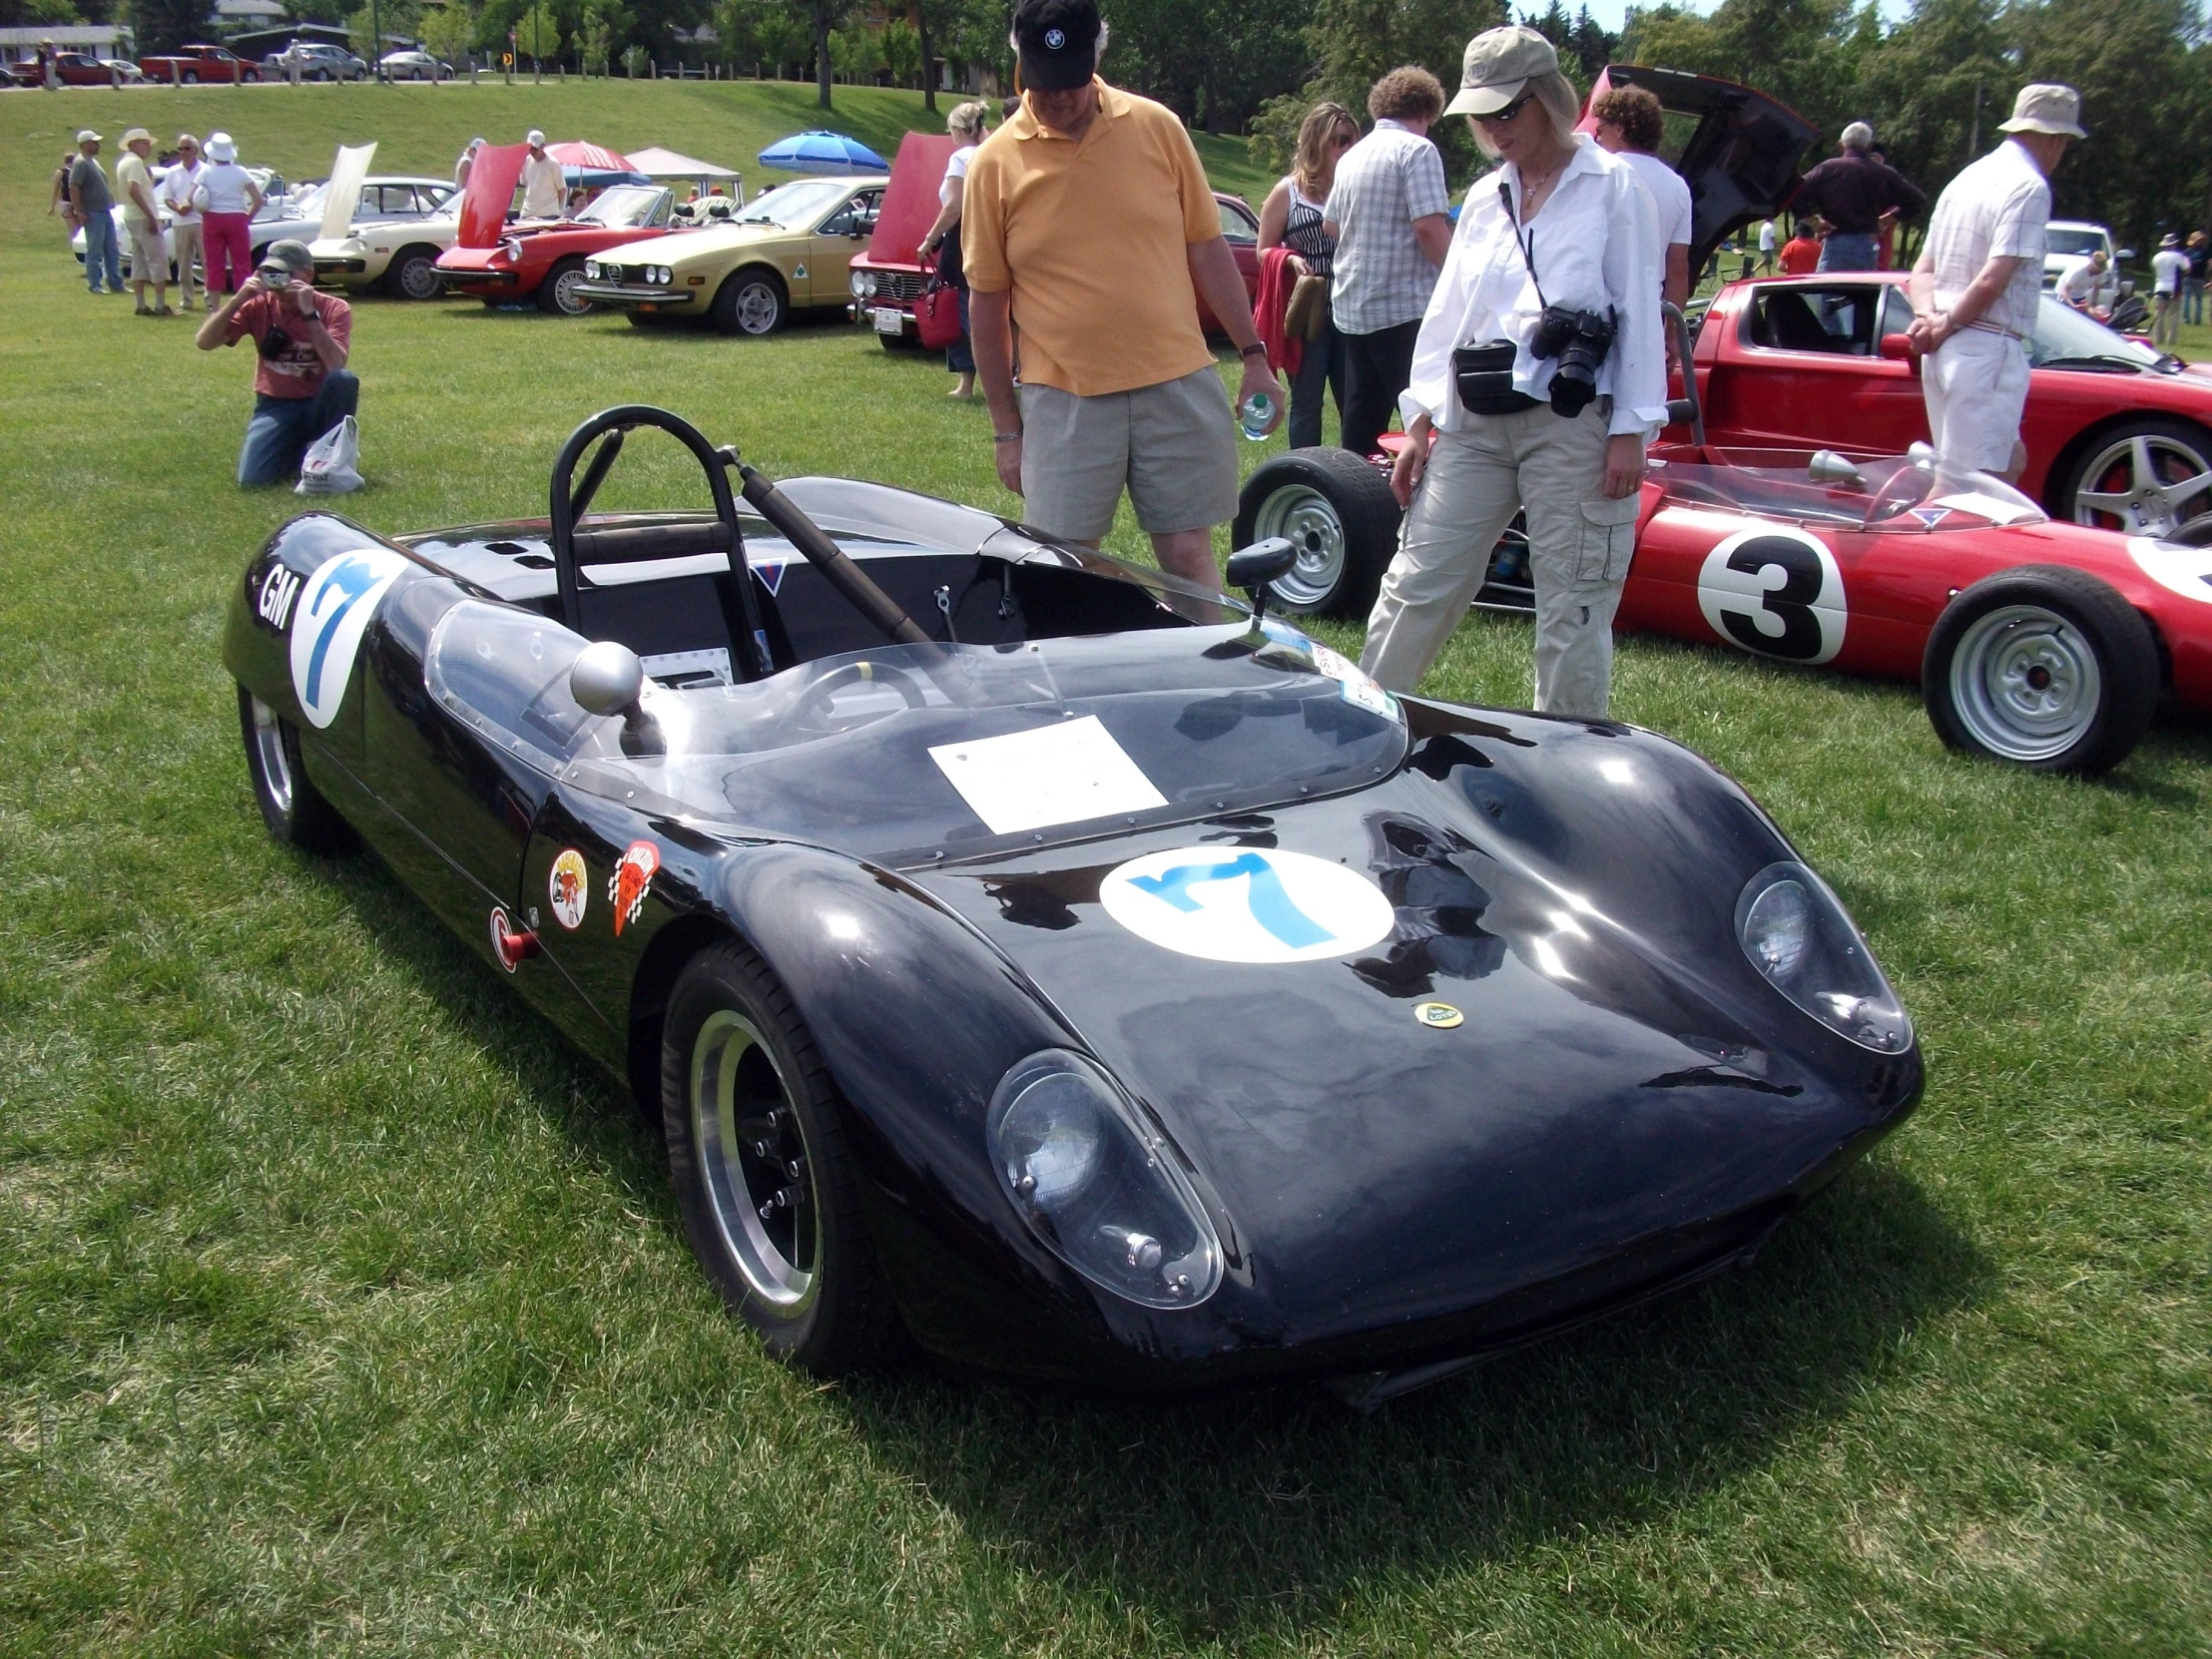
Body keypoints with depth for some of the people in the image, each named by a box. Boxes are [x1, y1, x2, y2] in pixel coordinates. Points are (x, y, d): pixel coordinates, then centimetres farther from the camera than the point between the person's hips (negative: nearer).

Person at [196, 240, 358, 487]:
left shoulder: (334, 309, -9)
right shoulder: (259, 306, -4)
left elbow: (336, 365, -26)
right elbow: (204, 342, -11)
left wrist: (310, 313, -30)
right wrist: (238, 299, -21)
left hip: (318, 405, -1)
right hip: (275, 406, 1)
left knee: (344, 379, -36)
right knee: (252, 478, -23)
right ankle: (296, 452, 12)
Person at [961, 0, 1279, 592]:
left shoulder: (1157, 128, 2)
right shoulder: (995, 163, -1)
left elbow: (1208, 249, 9)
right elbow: (986, 301, 4)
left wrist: (1253, 354, 5)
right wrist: (1005, 426, 4)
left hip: (1178, 387, 1)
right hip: (1064, 402, 0)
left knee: (1189, 556, 5)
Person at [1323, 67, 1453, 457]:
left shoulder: (1353, 155, 15)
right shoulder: (1416, 149, -8)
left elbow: (1330, 224, 24)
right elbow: (1429, 226, -18)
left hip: (1352, 304, 8)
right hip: (1405, 305, -8)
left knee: (1362, 412, 12)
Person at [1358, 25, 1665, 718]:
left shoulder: (1612, 187, 1)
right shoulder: (1483, 199, 15)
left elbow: (1639, 314, -3)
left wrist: (1630, 432, -9)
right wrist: (1421, 423, 11)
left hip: (1573, 424, -5)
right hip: (1473, 423, 5)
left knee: (1572, 610, 0)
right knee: (1417, 584, 3)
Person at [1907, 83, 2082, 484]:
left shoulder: (1967, 178, 17)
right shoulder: (2029, 186, -10)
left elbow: (1923, 272, 15)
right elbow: (1992, 280, -19)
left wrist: (1926, 316, -2)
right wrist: (1947, 324, -7)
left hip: (1944, 350, 9)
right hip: (1988, 349, -9)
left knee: (2009, 460, 19)